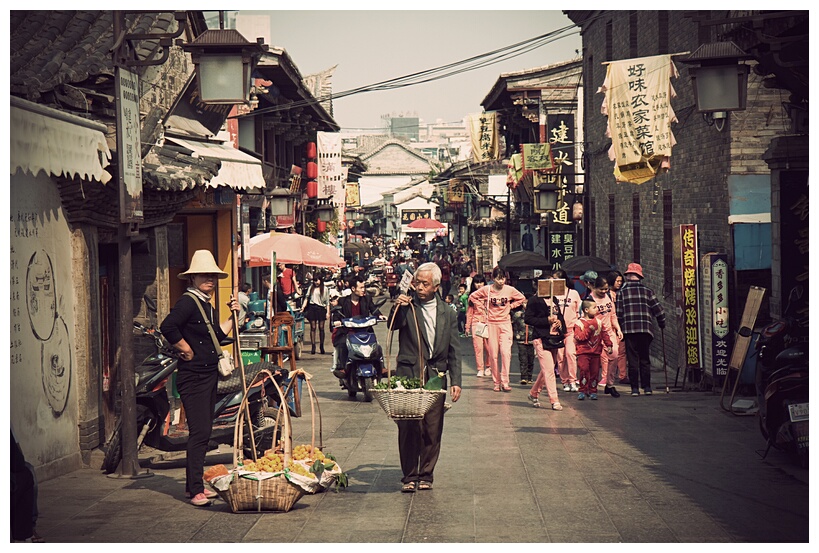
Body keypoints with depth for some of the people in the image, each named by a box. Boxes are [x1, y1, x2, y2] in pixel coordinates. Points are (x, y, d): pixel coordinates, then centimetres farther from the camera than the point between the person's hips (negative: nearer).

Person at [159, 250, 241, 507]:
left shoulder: (208, 306, 16)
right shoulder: (188, 302, -14)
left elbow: (218, 336, 21)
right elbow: (167, 326, -27)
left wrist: (232, 315, 14)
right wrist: (187, 350, -19)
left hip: (209, 375, 10)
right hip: (193, 376, -10)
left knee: (203, 432, 13)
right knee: (199, 432, -11)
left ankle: (195, 485, 21)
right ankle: (195, 490, -9)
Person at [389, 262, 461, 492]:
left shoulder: (448, 314, 11)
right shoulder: (407, 307, 4)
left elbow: (453, 352, 12)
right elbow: (393, 326, -14)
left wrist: (456, 382, 5)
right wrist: (397, 308, -31)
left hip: (436, 377, 2)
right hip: (408, 376, -2)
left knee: (433, 429, 3)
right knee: (408, 428, -4)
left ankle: (426, 474, 15)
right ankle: (409, 476, 4)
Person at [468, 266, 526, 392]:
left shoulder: (510, 290, -2)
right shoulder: (486, 290, -4)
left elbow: (522, 298, 15)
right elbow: (473, 297, 11)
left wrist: (510, 306, 5)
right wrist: (482, 306, 2)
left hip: (505, 324, 0)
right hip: (491, 324, 0)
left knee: (506, 352, -13)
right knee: (493, 354, 1)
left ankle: (505, 382, -10)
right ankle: (496, 382, 10)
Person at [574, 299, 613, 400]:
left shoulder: (599, 322, 10)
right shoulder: (579, 323, -4)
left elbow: (604, 335, 14)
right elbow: (578, 337, -14)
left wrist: (608, 345, 7)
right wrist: (588, 330, -20)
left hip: (596, 352, 4)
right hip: (583, 352, -4)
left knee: (595, 371, 3)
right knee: (584, 370, -13)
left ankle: (592, 391, 13)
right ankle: (583, 391, -5)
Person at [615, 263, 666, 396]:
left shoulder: (622, 292, 3)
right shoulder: (647, 291, 7)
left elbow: (618, 313, 0)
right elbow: (658, 309, 7)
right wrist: (661, 324, 22)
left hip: (629, 330, -1)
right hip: (645, 329, 1)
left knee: (632, 360, 1)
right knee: (645, 359, 10)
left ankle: (635, 388, -2)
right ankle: (647, 387, 7)